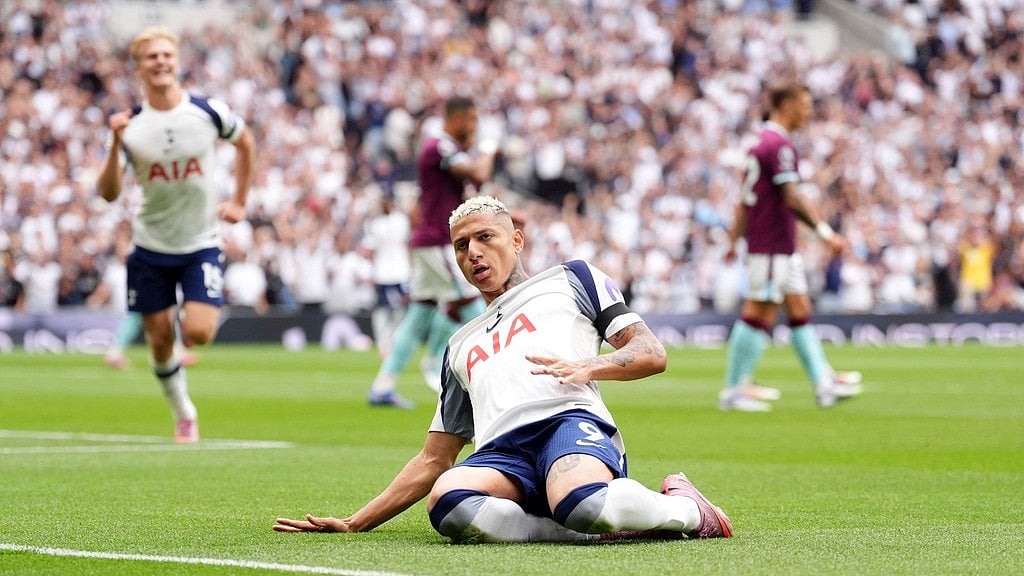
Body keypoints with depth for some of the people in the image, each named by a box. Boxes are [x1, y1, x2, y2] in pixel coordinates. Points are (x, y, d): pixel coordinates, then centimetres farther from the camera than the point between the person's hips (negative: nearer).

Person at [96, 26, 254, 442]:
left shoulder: (208, 112, -9)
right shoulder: (130, 126, -10)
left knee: (198, 334, -16)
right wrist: (116, 145, -30)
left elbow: (245, 143, 12)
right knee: (160, 341, 4)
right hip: (150, 247, 1)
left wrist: (239, 202, 10)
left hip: (201, 244, -1)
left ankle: (192, 312, 20)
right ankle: (184, 415, 25)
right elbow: (108, 193, -16)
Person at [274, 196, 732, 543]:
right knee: (446, 500, -37)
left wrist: (589, 367, -6)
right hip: (500, 454, 3)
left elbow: (652, 353, 15)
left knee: (579, 505, -42)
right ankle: (602, 526, -32)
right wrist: (353, 525, 28)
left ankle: (682, 507, -12)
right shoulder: (461, 345, 38)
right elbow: (433, 460, 37)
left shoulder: (570, 281, 26)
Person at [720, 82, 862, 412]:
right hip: (771, 245, -11)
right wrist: (824, 232, -23)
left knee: (800, 311, 8)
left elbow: (745, 199, 20)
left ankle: (824, 384, 8)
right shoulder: (779, 146, -16)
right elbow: (791, 199, -23)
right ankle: (733, 390, -2)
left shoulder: (762, 143, 16)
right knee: (759, 315, -6)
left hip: (783, 247, 11)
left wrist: (735, 239, 22)